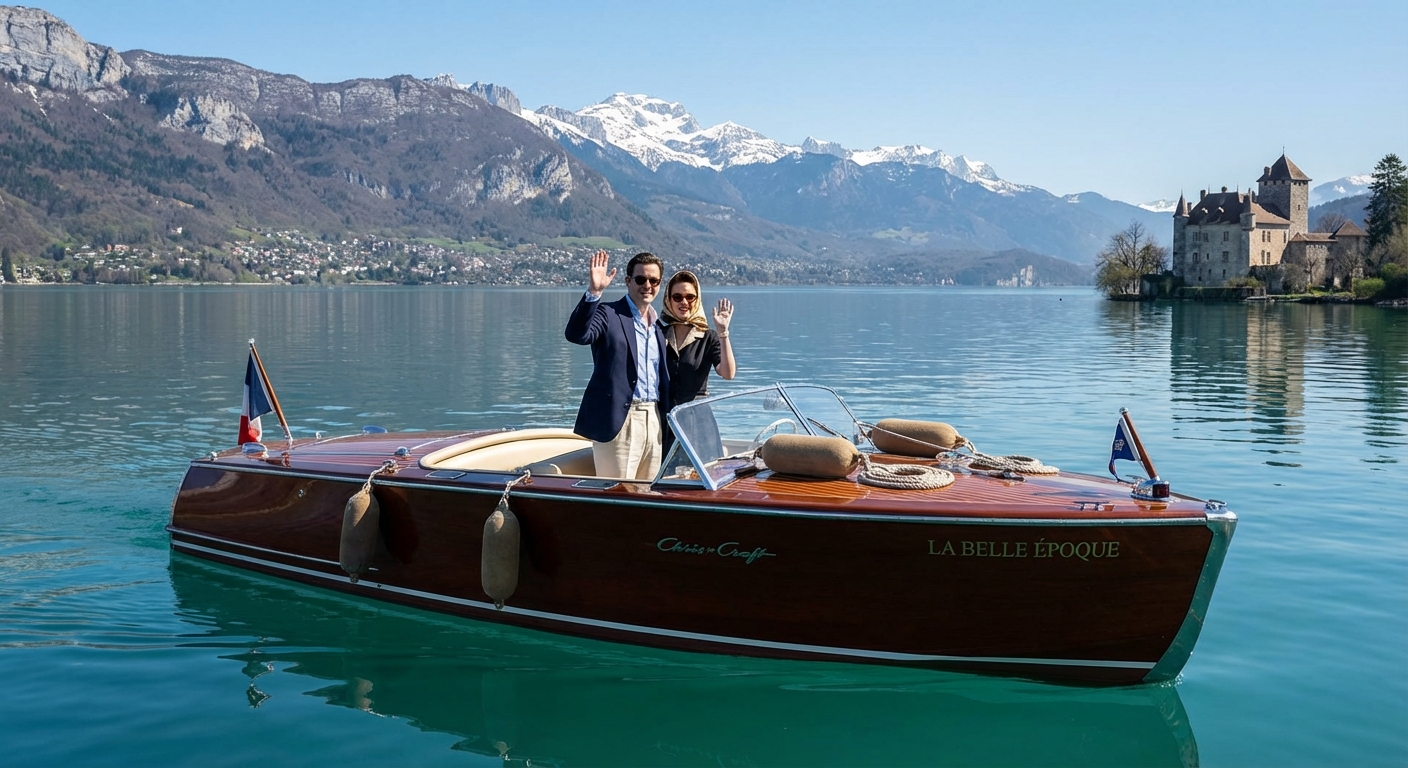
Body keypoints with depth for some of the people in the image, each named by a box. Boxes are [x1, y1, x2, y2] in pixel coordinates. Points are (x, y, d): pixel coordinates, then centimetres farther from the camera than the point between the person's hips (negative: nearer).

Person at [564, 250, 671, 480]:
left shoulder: (659, 326, 17)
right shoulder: (608, 314, -2)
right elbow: (576, 334, -22)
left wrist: (666, 421, 13)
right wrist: (593, 292, -30)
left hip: (654, 419, 6)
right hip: (619, 420, -6)